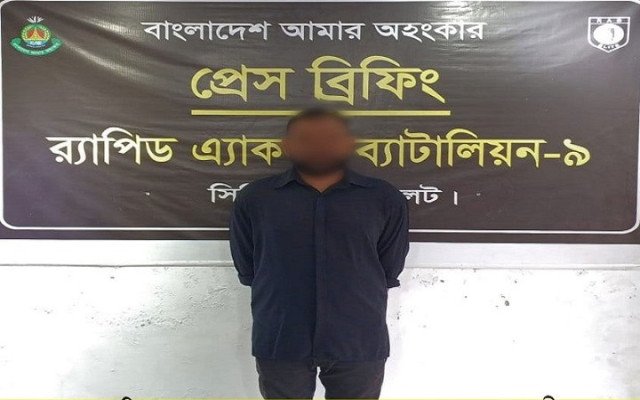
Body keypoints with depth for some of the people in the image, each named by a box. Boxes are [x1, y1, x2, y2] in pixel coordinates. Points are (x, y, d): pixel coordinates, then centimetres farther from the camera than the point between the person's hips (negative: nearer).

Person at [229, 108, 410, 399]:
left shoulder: (386, 199, 1)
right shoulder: (253, 198, 1)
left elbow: (389, 271, 8)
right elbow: (246, 271, 6)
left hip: (360, 342, 1)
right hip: (279, 340, 0)